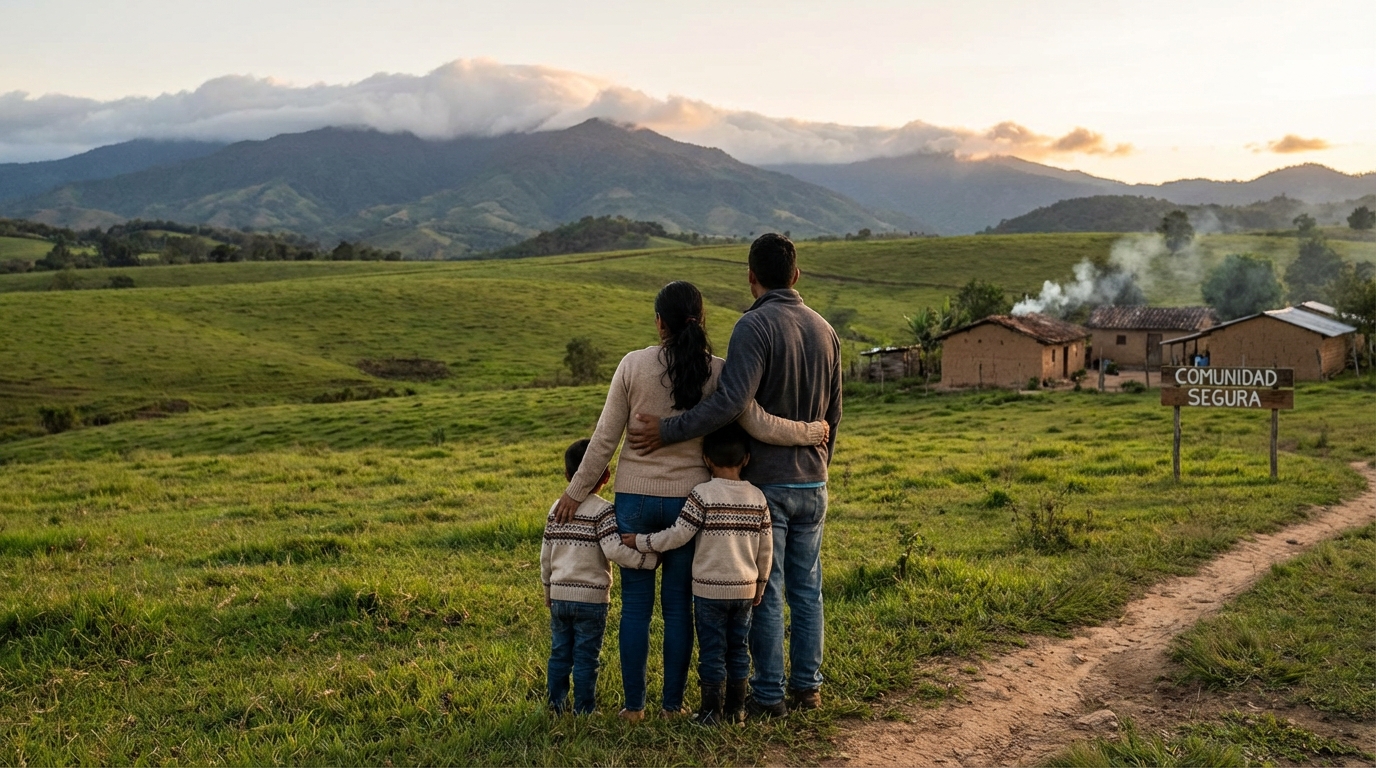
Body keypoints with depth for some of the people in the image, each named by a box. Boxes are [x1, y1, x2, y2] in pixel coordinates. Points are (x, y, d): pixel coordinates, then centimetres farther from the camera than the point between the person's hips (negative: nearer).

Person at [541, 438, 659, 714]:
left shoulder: (556, 509, 5)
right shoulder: (603, 511, -13)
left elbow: (545, 555, 11)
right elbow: (614, 549, -25)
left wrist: (548, 590, 23)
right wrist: (651, 559, -18)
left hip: (559, 596, 5)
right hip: (591, 599, -5)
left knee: (559, 653, 16)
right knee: (586, 658, 4)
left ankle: (556, 704, 23)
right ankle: (584, 710, 11)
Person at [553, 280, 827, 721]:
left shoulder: (633, 365, -6)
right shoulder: (717, 372, -5)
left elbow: (604, 439, -3)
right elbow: (762, 427, -8)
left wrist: (576, 491, 6)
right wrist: (813, 432, 8)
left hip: (635, 498, -1)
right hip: (689, 500, 1)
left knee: (636, 604, 9)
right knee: (678, 604, 11)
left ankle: (634, 705, 15)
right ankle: (673, 704, 18)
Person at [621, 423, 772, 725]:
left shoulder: (703, 495, -13)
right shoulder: (758, 498, 2)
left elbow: (678, 535, -15)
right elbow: (766, 548, 6)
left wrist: (641, 541, -3)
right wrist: (760, 585, 18)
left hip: (710, 589, -4)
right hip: (744, 589, 4)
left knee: (712, 651, 4)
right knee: (738, 649, 14)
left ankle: (712, 711, 10)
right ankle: (736, 709, 21)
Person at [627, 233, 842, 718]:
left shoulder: (755, 326, -15)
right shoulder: (824, 331, 8)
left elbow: (732, 401, -28)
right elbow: (832, 416, 14)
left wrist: (667, 431, -23)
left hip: (764, 481, -6)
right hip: (812, 484, 7)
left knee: (765, 592, 2)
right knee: (806, 588, 13)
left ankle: (769, 695, 9)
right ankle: (807, 687, 22)